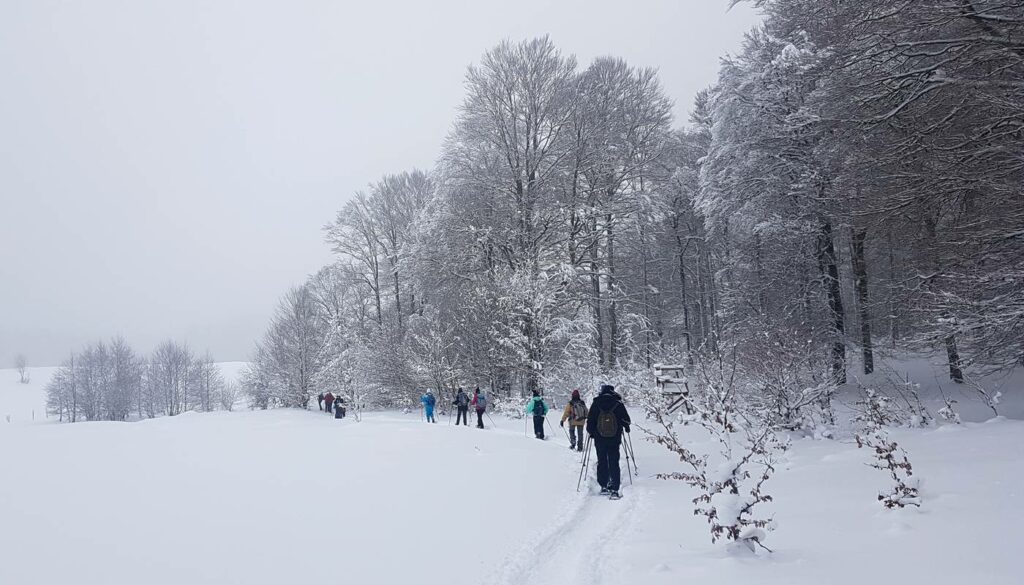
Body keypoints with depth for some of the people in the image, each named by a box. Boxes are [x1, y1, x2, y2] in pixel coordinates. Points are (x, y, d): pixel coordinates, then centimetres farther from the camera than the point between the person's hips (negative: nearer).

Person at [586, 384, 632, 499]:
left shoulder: (595, 404, -2)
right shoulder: (618, 404, -6)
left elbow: (590, 420, 1)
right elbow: (626, 419, 1)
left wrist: (590, 432, 18)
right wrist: (626, 427, 23)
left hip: (599, 439, 1)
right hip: (615, 439, -1)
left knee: (602, 462, 14)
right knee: (614, 464, 2)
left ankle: (603, 486, 18)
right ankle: (614, 490, -5)